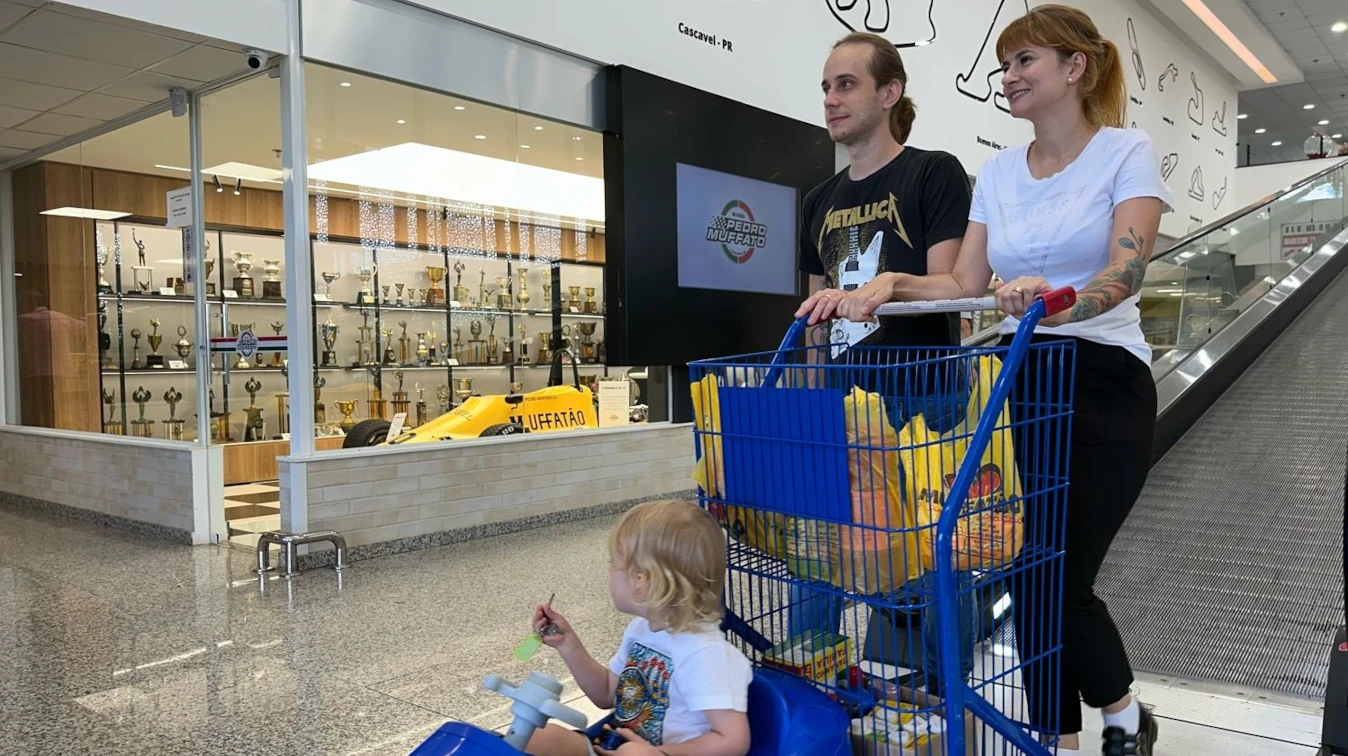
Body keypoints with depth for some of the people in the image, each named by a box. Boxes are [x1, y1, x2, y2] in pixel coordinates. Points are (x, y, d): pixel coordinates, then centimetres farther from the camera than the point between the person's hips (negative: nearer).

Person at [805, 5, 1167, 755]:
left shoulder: (1128, 152, -4)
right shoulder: (997, 172, 10)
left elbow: (1126, 272, -20)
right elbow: (965, 284, 5)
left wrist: (1061, 301, -41)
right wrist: (892, 282, -13)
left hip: (1103, 384, -5)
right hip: (1017, 382, 5)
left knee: (1057, 579, -7)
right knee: (1029, 579, 5)